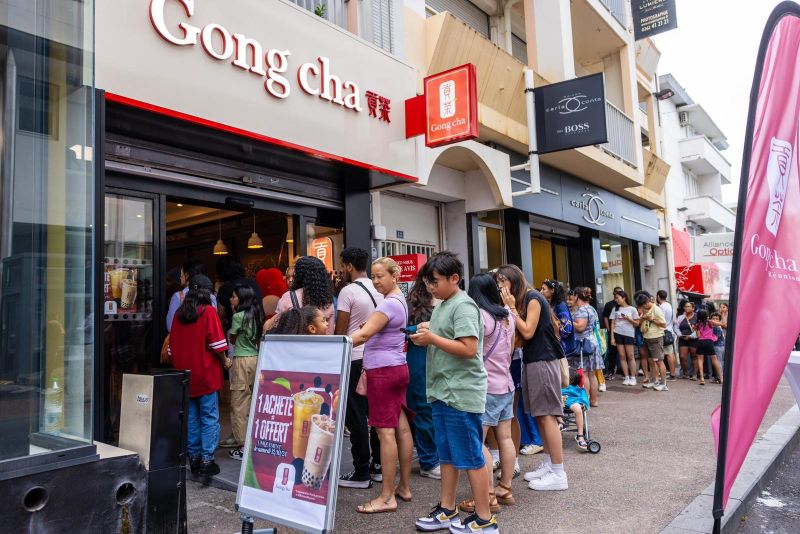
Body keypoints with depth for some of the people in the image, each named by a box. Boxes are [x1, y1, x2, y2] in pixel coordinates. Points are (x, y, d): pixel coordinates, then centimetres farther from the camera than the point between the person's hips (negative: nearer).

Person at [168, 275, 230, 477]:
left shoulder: (179, 313, 7)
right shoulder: (208, 311, -9)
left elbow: (172, 345, 13)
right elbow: (216, 342, -13)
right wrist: (225, 360, 2)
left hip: (185, 373, 6)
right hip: (205, 373, -5)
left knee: (191, 418, 12)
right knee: (209, 418, 0)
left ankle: (194, 458, 18)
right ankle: (207, 460, -2)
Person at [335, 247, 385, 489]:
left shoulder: (348, 291, -12)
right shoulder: (379, 290, 7)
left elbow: (340, 330, -10)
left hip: (354, 359, -7)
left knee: (356, 417, 1)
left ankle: (361, 473, 7)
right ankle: (378, 466, 21)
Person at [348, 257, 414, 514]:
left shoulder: (389, 303, -16)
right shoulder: (399, 300, 15)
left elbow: (364, 334, -26)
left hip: (383, 370, -10)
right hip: (397, 368, 10)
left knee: (386, 432, -6)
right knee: (401, 428, 11)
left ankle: (387, 497, 0)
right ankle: (403, 487, 21)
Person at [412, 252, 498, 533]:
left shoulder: (463, 306, -14)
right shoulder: (441, 306, 14)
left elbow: (469, 349, -23)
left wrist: (432, 338, -18)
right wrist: (427, 336, 3)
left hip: (462, 393, -9)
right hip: (442, 392, 9)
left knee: (471, 457, 0)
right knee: (447, 455, 16)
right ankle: (447, 510, 28)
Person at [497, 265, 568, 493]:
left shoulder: (533, 299, -12)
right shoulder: (523, 300, 14)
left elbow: (528, 332, -16)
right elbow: (521, 335, 9)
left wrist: (511, 307, -13)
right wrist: (511, 307, 2)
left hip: (543, 362, -9)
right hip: (533, 361, 9)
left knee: (547, 416, -7)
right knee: (541, 416, 11)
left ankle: (558, 474, -2)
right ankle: (549, 464, 20)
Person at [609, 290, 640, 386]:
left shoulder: (632, 309, 1)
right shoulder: (615, 309, 9)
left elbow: (637, 324, 2)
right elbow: (612, 324, 7)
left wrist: (628, 318, -14)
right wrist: (612, 337, 0)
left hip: (629, 334, -3)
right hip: (618, 334, 3)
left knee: (630, 356, -1)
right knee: (622, 356, 2)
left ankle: (633, 378, 5)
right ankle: (626, 377, 8)